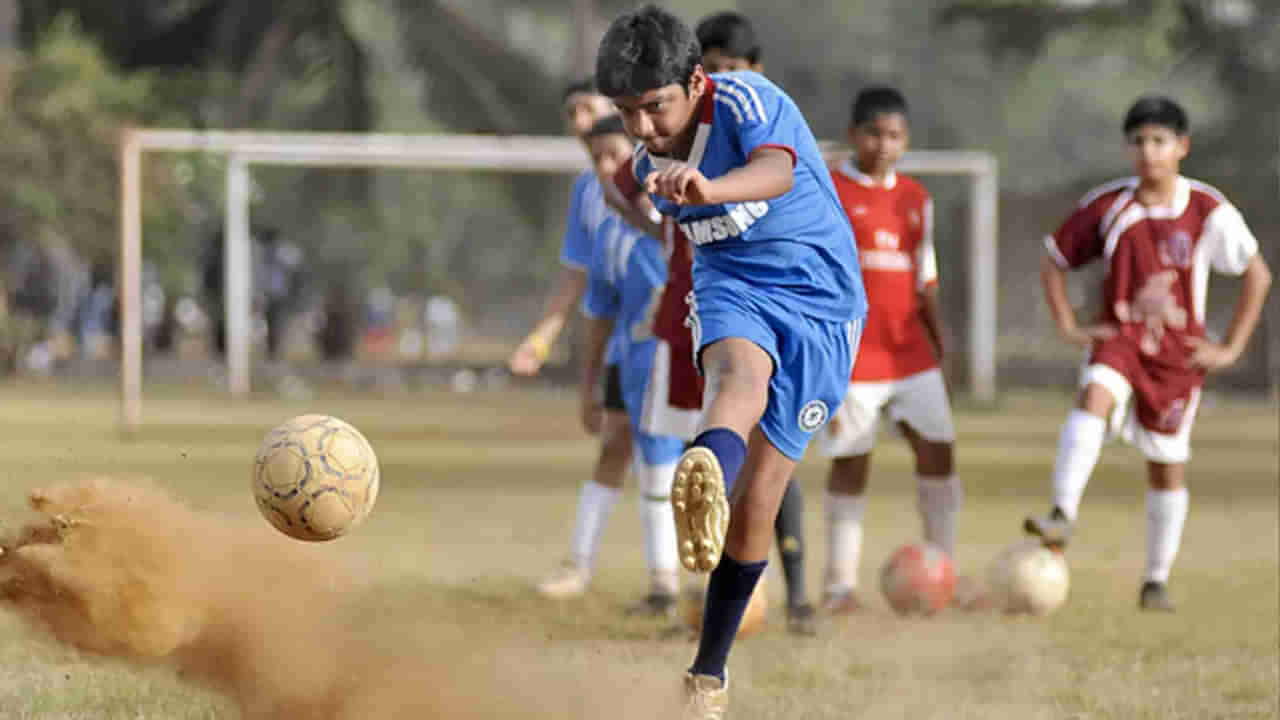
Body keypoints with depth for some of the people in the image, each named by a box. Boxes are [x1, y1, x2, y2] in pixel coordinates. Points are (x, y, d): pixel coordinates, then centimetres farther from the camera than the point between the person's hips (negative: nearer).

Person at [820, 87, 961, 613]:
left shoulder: (916, 199, 13)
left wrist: (940, 348, 19)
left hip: (911, 353, 5)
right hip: (852, 356, -5)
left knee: (937, 452, -3)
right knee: (850, 465, -2)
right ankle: (840, 584, 7)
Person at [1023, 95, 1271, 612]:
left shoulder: (1208, 211, -7)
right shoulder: (1106, 206, -3)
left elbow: (1257, 275, 1)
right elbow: (1054, 261, 9)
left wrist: (1231, 348, -2)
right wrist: (1067, 326, -2)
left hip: (1179, 354, 0)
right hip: (1119, 339, 0)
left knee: (1167, 464, 6)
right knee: (1094, 396, -32)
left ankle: (1157, 581, 20)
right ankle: (1062, 515, -46)